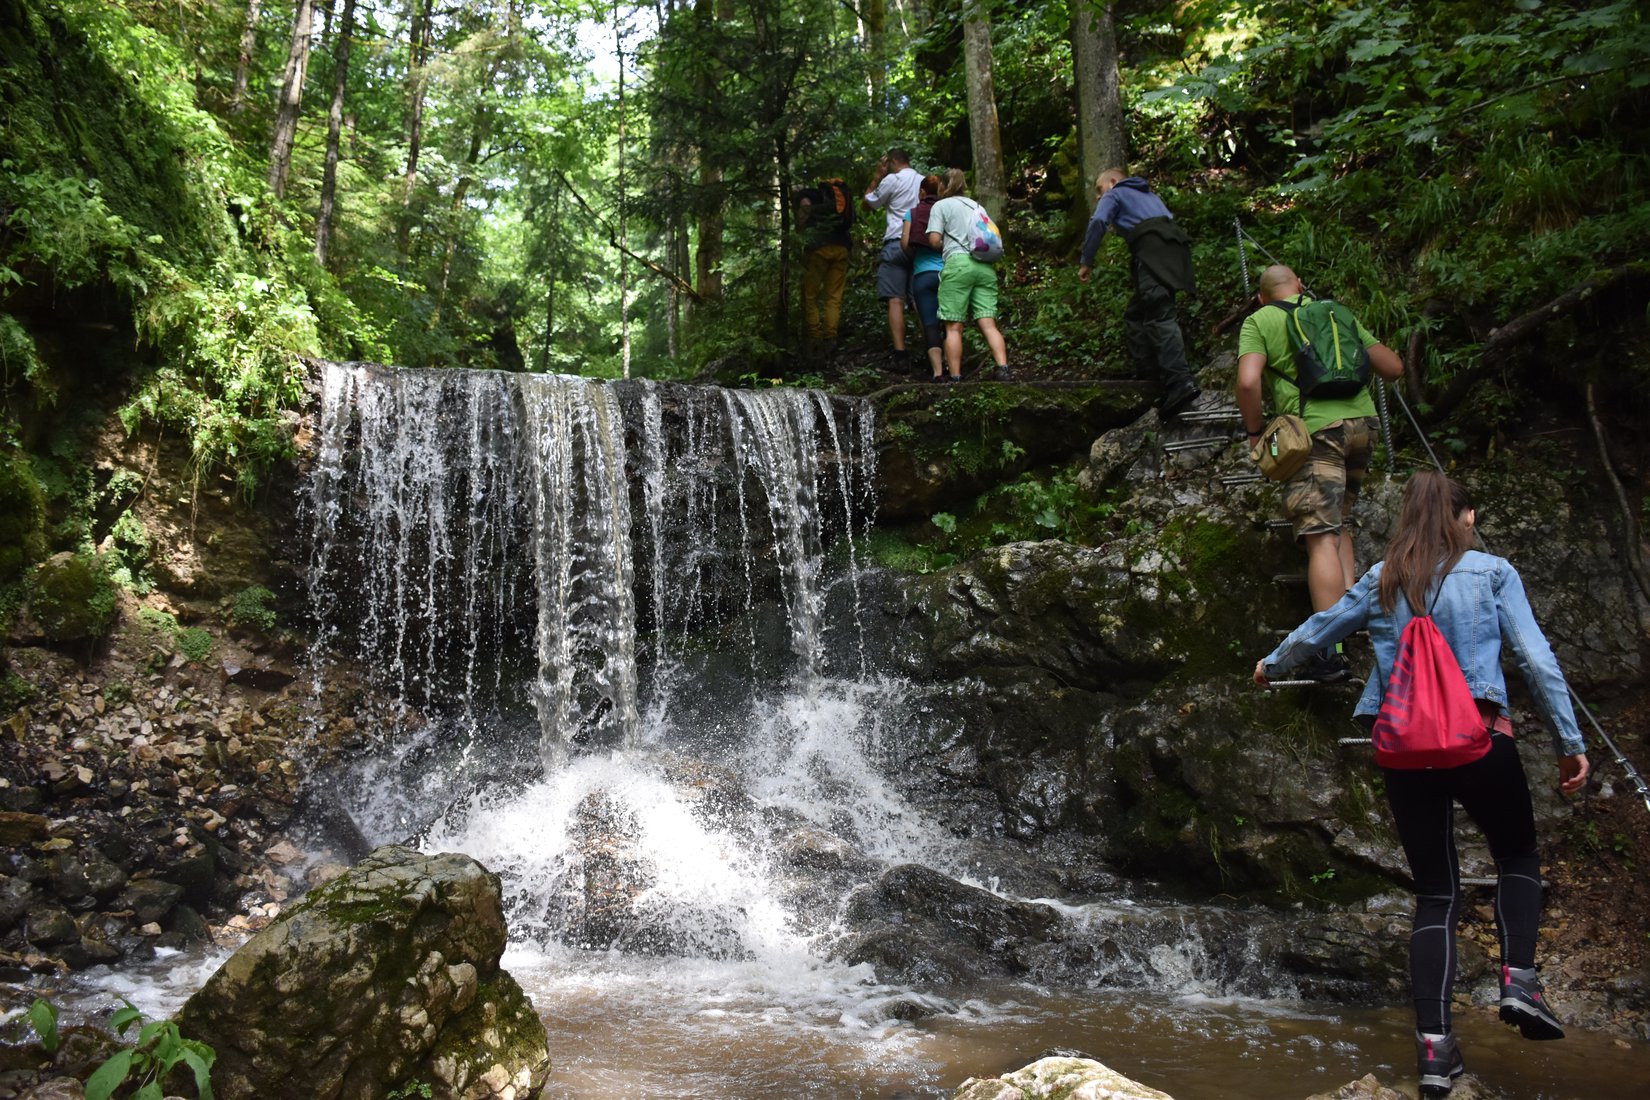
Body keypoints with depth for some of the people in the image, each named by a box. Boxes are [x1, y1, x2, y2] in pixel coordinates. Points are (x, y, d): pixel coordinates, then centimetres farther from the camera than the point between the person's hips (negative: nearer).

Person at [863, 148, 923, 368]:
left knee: (895, 300, -8)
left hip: (896, 244, -5)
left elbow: (870, 203, 9)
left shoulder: (892, 179, -2)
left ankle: (899, 353, -16)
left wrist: (876, 177, 17)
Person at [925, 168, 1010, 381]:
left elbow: (934, 240, -1)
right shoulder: (977, 206, 27)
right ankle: (1003, 369, -20)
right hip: (985, 266, 5)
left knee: (954, 327, -4)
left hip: (958, 262, -5)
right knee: (988, 324, -3)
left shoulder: (941, 206, 9)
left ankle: (955, 377, -10)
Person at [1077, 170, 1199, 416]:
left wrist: (1086, 261, 4)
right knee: (1136, 315, 18)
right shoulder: (1148, 194, 38)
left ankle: (1180, 382, -35)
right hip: (1176, 246, 8)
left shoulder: (1114, 194, 17)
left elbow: (1098, 223, 0)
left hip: (1152, 247, -8)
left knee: (1159, 316, -20)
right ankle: (1147, 374, 13)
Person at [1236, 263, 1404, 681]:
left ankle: (1329, 651, -16)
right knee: (1338, 524, 24)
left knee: (1321, 537, -11)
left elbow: (1248, 382, -10)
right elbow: (1393, 367, 19)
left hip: (1315, 429, -5)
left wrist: (1255, 431, 5)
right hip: (1362, 422, 5)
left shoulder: (1259, 322, 8)